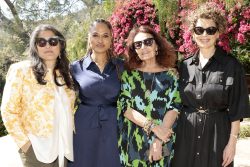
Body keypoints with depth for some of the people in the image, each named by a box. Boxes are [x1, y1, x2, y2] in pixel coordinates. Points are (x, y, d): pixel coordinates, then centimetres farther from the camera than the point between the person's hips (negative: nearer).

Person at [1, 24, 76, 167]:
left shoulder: (65, 73, 9)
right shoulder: (21, 71, -8)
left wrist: (72, 132, 6)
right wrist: (24, 142, -12)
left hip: (64, 147, 5)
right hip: (36, 149, -5)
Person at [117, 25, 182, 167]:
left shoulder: (171, 74, 0)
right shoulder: (128, 74, 1)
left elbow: (174, 108, -6)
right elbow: (124, 107, -7)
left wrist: (159, 140, -16)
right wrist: (153, 126, -17)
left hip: (163, 142, 0)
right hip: (133, 142, 0)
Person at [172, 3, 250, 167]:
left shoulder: (232, 66, -6)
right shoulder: (185, 66, 4)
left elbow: (236, 110, -6)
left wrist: (232, 142, -9)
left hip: (217, 133, -3)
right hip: (186, 132, 3)